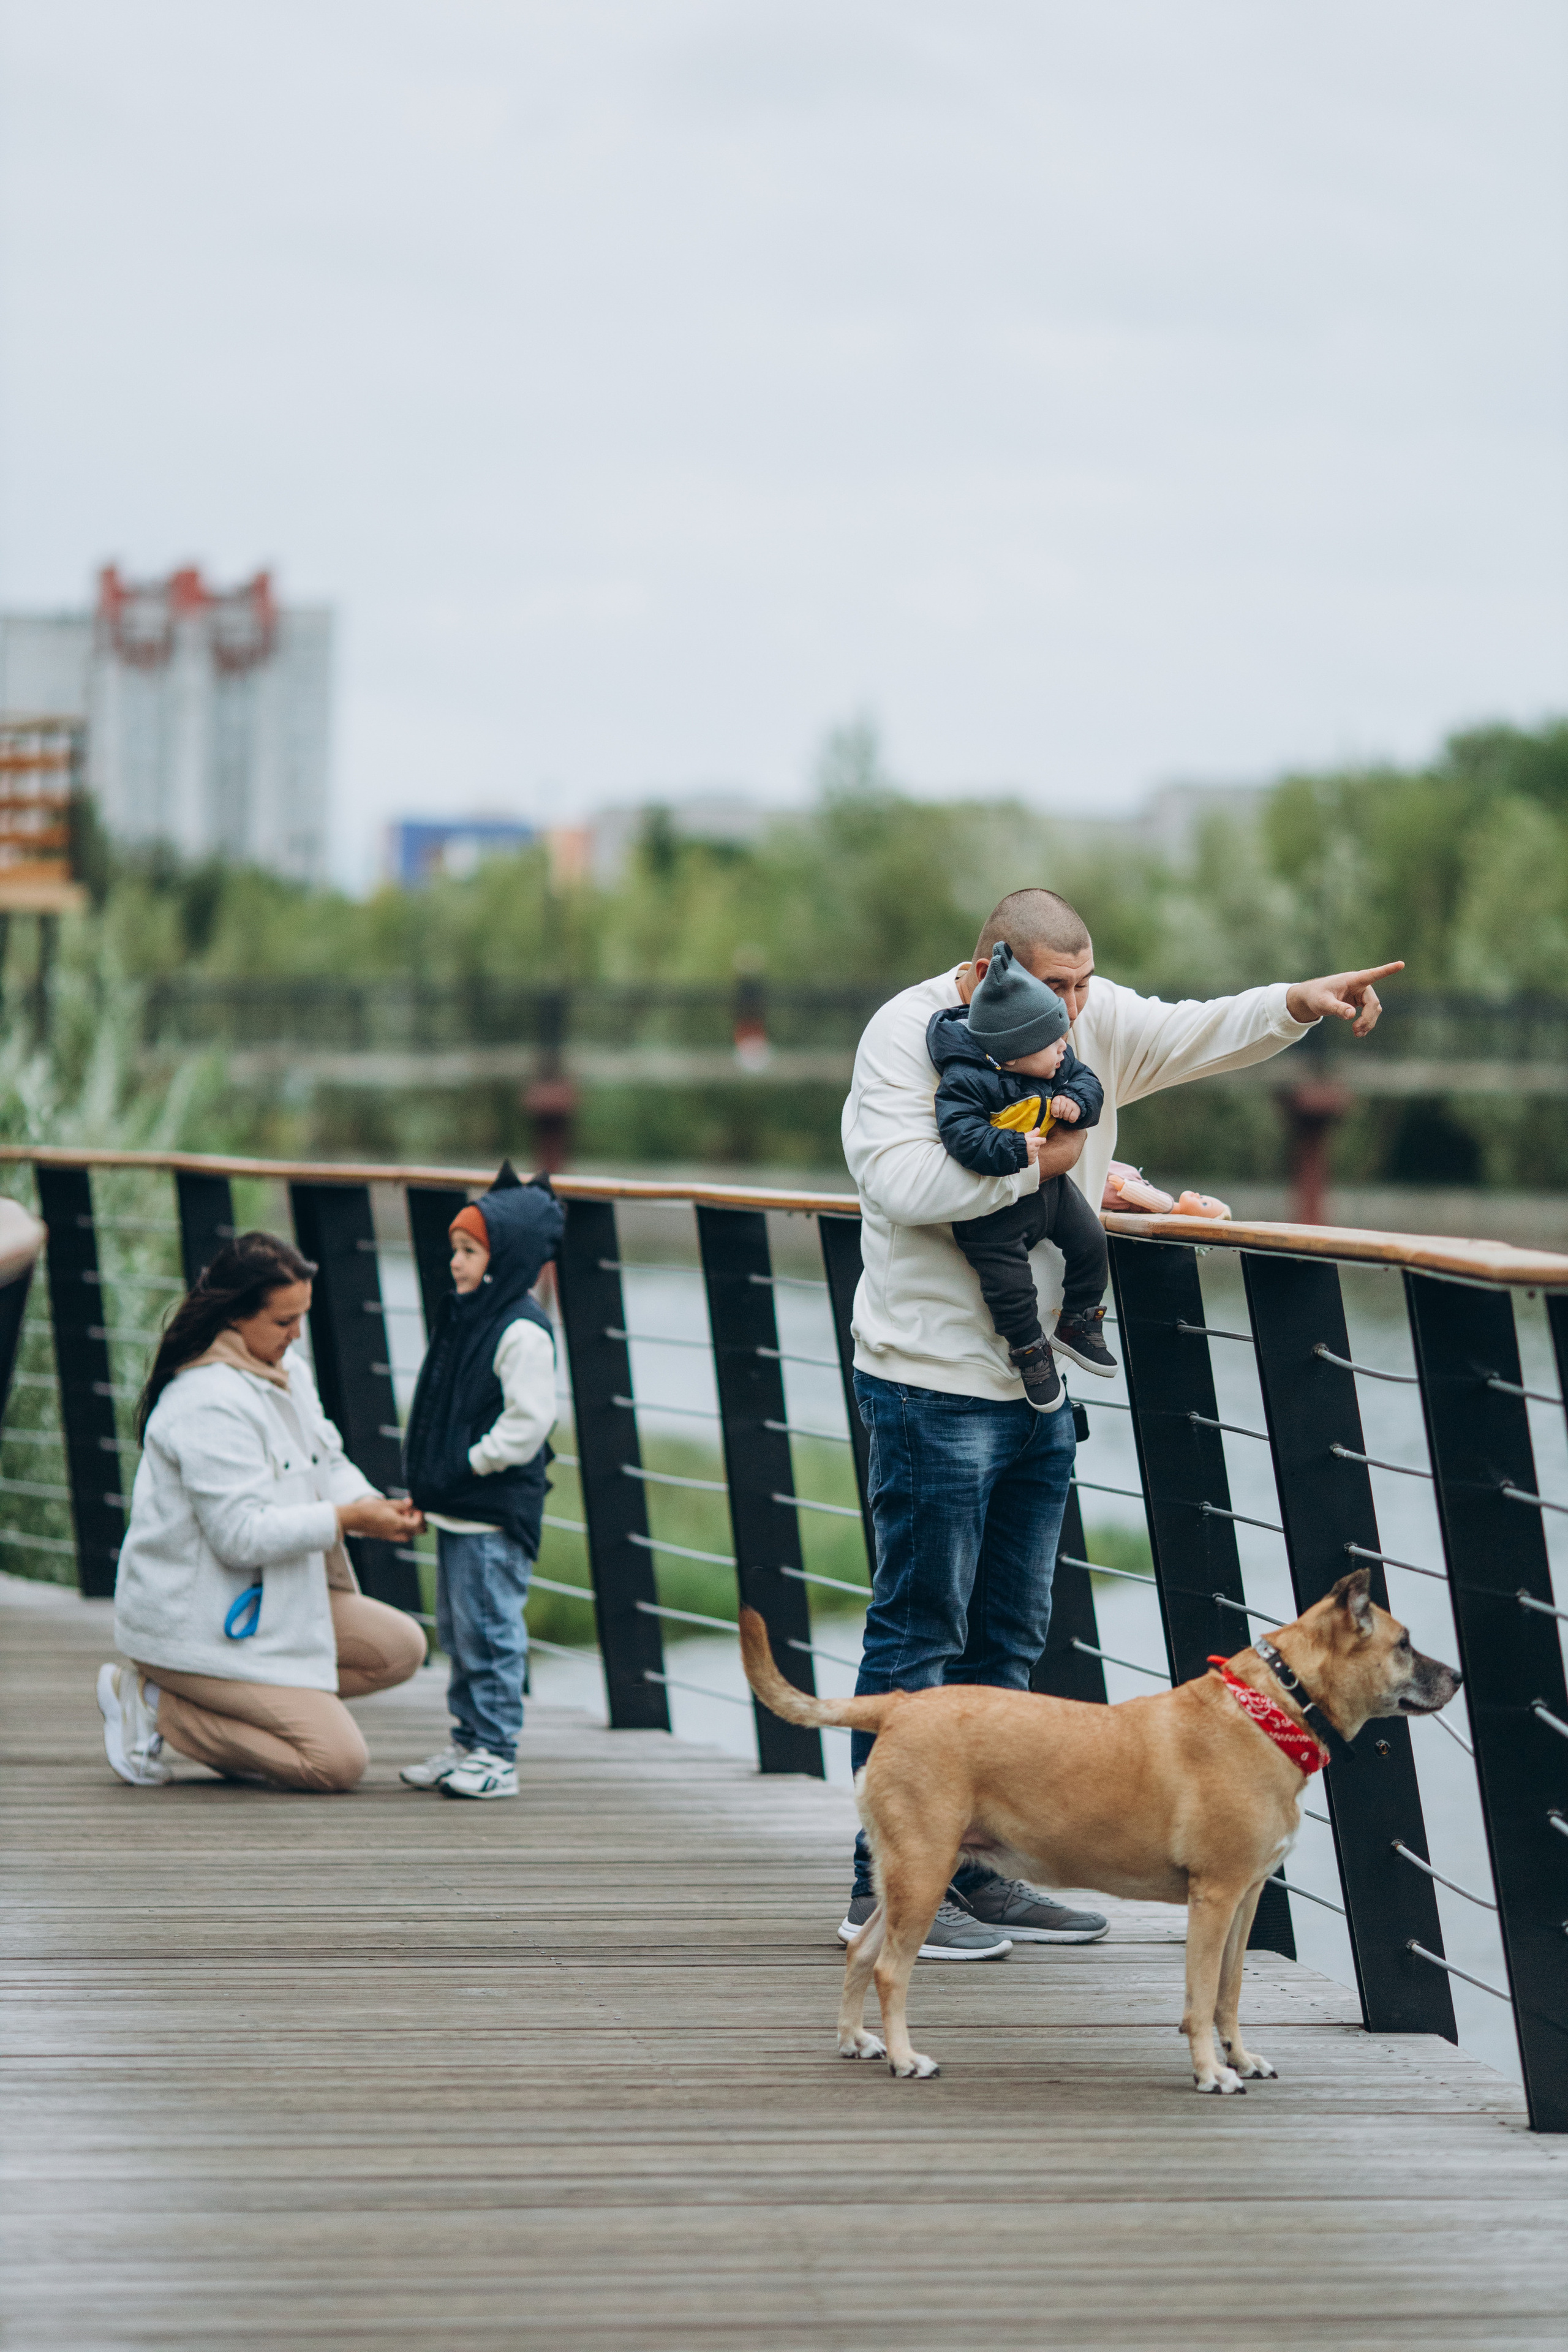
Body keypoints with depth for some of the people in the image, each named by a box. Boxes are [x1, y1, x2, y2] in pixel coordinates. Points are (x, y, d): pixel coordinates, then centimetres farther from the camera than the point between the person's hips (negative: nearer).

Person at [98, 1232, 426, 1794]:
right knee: (340, 1761, -13)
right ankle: (150, 1703, -6)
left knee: (401, 1648, 7)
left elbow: (327, 1461, 13)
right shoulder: (208, 1404, -25)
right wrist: (346, 1519, -23)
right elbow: (241, 1535, -27)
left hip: (272, 1602, 10)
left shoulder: (285, 1369, 7)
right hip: (198, 1625, -10)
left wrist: (369, 1504, -9)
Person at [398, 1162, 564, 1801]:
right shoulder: (464, 1318, 14)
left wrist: (468, 1466, -17)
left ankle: (496, 1754, -4)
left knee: (489, 1629, -7)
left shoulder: (524, 1332, -15)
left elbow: (527, 1422, -19)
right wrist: (433, 1479, 13)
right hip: (457, 1508, 10)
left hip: (497, 1512, -10)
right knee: (457, 1629, 15)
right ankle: (468, 1742, 23)